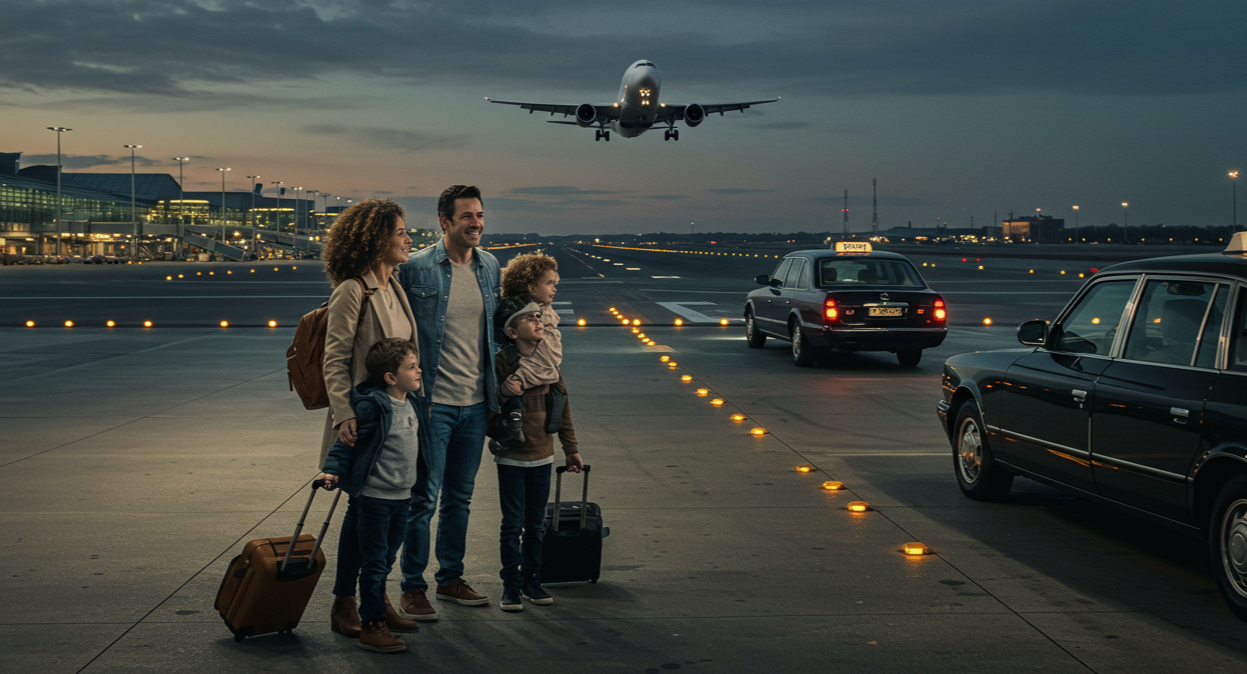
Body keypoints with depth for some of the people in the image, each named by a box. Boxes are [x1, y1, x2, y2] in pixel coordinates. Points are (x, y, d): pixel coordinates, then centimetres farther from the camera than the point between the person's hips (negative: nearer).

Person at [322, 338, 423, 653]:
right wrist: (332, 470, -24)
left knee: (386, 559, 19)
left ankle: (380, 607, 33)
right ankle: (372, 627, 4)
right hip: (375, 496, -7)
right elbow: (348, 441, -14)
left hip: (402, 497, 7)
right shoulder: (371, 406, -17)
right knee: (374, 562, -1)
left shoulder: (410, 403, 8)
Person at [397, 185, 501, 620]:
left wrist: (496, 389, 14)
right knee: (424, 498, -1)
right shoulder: (415, 268, -9)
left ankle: (450, 578, 27)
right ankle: (412, 588, 9)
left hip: (476, 403, 5)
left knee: (460, 497, 14)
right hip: (433, 401, -5)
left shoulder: (490, 267, 7)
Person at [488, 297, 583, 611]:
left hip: (542, 457, 5)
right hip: (511, 458, -5)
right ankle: (511, 585, 12)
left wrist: (571, 449, 14)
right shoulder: (502, 362, -11)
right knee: (513, 525, 2)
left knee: (536, 525, 12)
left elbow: (563, 406, 11)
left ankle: (532, 580, 25)